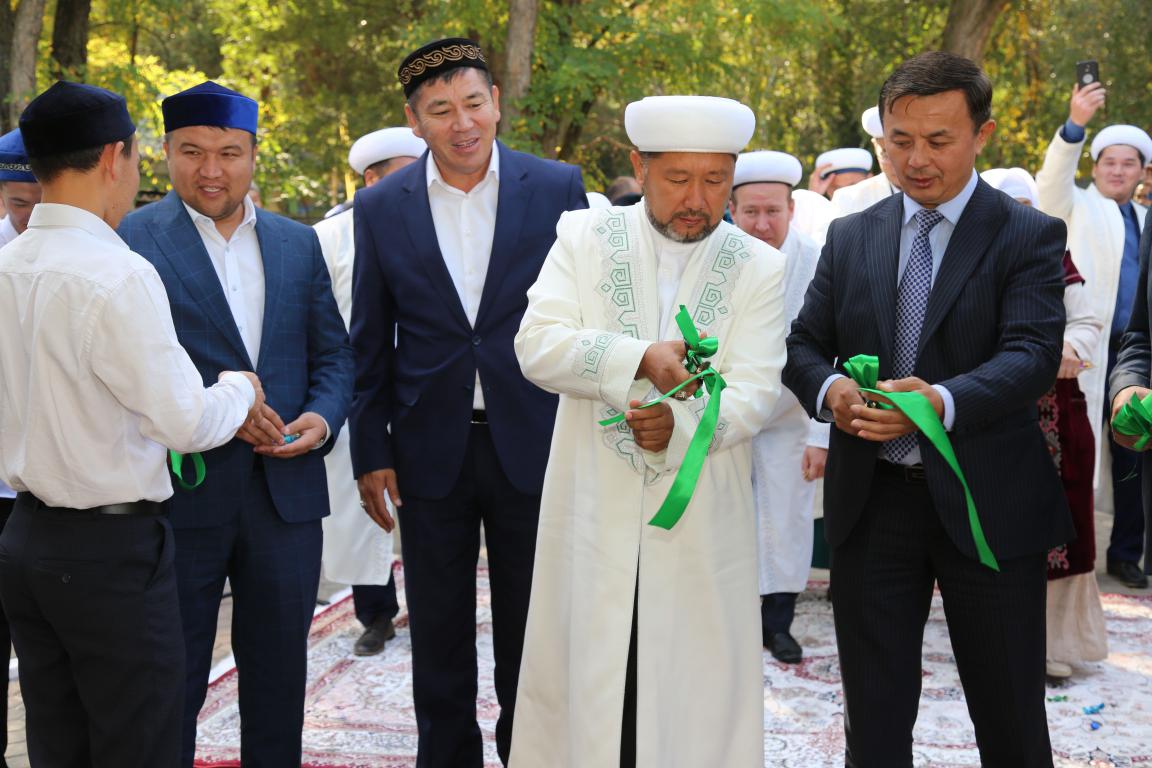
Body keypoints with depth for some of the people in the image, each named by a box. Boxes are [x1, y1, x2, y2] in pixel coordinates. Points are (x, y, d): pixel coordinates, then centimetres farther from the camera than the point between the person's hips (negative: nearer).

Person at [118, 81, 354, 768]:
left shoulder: (298, 242, 10)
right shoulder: (132, 240, -5)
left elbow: (333, 352, 12)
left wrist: (323, 418, -7)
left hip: (285, 489, 4)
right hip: (179, 496, -4)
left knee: (279, 675, 15)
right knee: (172, 680, 8)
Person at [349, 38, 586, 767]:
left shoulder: (558, 188, -3)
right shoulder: (381, 207, 0)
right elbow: (371, 343, 4)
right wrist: (370, 452, 2)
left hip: (533, 442, -1)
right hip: (430, 450, 1)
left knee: (528, 629, 11)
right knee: (439, 636, 12)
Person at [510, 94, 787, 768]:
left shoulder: (760, 267, 2)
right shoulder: (584, 237, 3)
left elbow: (755, 392, -8)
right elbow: (538, 345, -9)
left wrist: (679, 426, -26)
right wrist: (640, 358, -23)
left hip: (702, 527, 0)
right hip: (594, 511, 0)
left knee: (696, 693, 5)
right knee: (584, 683, 7)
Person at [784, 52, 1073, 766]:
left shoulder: (1029, 236, -4)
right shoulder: (851, 236, 9)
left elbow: (1033, 353, -17)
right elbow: (804, 343, 7)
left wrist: (941, 401, -36)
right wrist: (828, 388, -17)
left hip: (985, 503, -3)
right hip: (871, 501, 3)